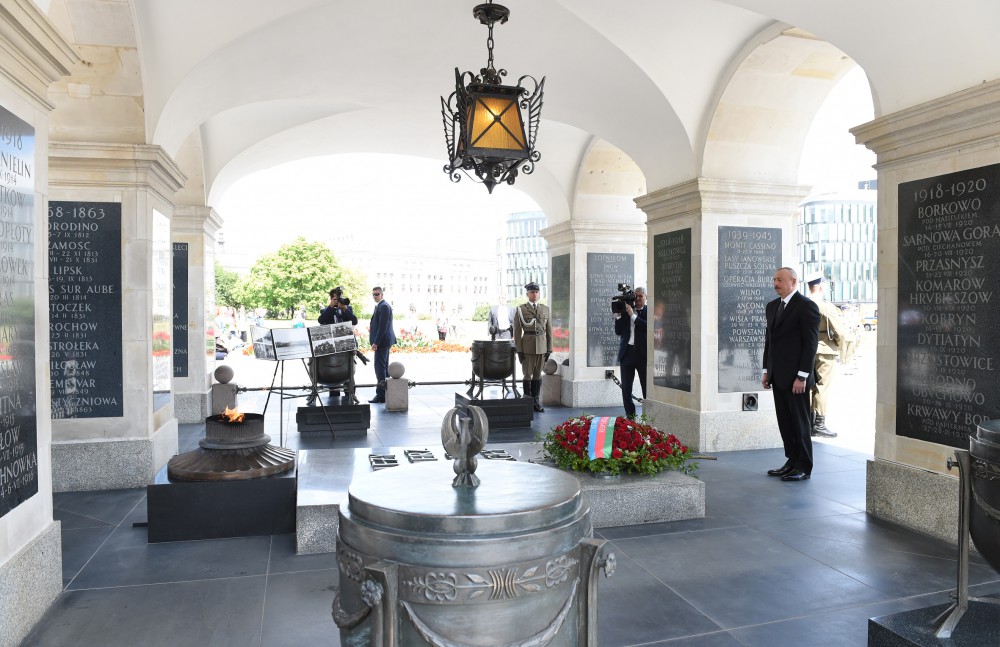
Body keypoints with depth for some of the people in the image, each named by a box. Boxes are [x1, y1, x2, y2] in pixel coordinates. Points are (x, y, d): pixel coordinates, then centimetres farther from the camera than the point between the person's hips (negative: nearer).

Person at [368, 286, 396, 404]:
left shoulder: (383, 306, -14)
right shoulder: (380, 305, 18)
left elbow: (383, 326, -21)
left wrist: (375, 342, -21)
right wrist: (376, 342, 18)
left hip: (382, 341, -11)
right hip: (384, 341, 11)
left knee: (380, 367, -10)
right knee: (384, 366, 14)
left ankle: (380, 395, -8)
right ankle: (386, 393, 21)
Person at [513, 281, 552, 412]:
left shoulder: (545, 309, 8)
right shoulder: (520, 310, -1)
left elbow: (549, 331, 8)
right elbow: (517, 332, -3)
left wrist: (549, 349, 3)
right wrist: (519, 350, -9)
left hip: (542, 346, 3)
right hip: (527, 346, -3)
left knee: (538, 374, 8)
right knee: (527, 374, 2)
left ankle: (536, 401, 15)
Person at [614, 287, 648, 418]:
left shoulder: (649, 311, 2)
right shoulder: (626, 311, 11)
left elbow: (649, 327, -16)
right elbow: (618, 331, 9)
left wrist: (633, 315, -14)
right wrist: (618, 315, -2)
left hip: (643, 353, -3)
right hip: (627, 352, 3)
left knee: (647, 387, 1)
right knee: (626, 388, 5)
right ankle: (630, 415, 13)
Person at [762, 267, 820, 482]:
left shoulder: (806, 306, -10)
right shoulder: (772, 306, 14)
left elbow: (811, 343, -13)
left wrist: (802, 376, -16)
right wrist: (767, 371, 13)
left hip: (795, 377, -7)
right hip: (778, 376, 7)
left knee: (799, 422, 1)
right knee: (784, 421, 11)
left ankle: (804, 467, 11)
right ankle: (792, 462, 21)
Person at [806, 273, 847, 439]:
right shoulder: (826, 307, -15)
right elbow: (841, 330, -15)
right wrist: (839, 343, 3)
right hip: (825, 353, -6)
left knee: (812, 387, 15)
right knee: (822, 388, 0)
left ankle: (809, 423, 21)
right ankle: (819, 425, 4)